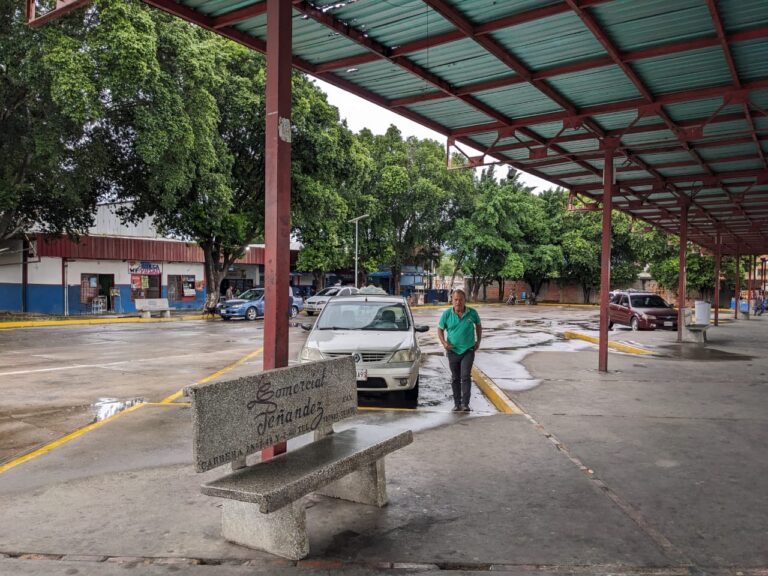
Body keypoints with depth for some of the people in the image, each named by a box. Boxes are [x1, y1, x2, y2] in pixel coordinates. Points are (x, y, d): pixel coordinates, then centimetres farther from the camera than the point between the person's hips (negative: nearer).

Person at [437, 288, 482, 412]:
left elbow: (478, 325, 13)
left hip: (468, 350, -2)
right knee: (455, 378, 11)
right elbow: (440, 329, 3)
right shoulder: (447, 314, -6)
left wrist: (478, 341, 8)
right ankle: (457, 403, 21)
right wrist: (444, 342, -12)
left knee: (465, 376, -11)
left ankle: (465, 404, -8)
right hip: (453, 351, 2)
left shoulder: (472, 313, -6)